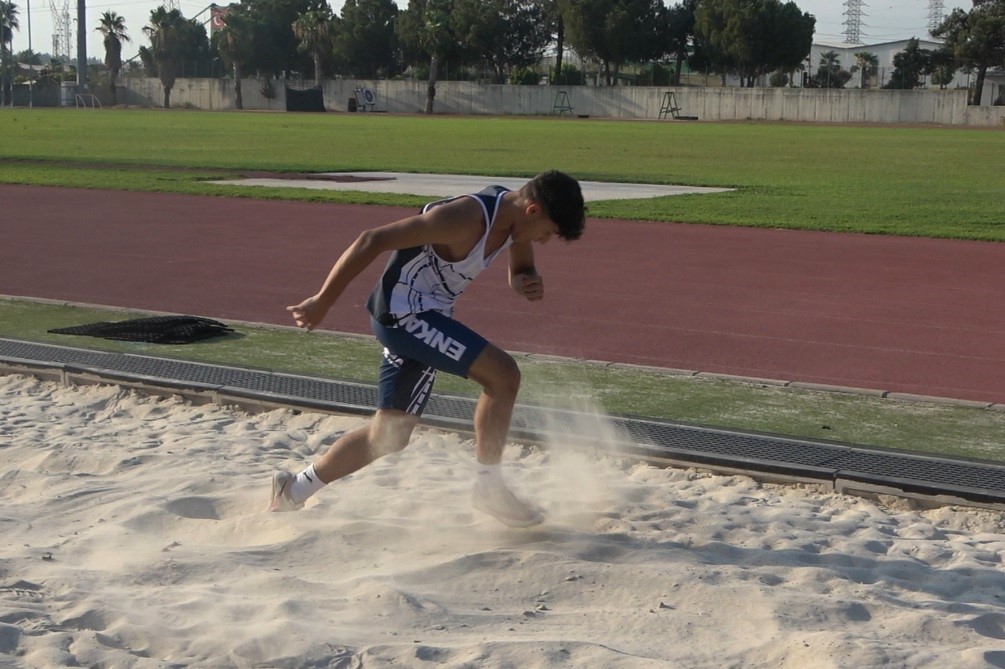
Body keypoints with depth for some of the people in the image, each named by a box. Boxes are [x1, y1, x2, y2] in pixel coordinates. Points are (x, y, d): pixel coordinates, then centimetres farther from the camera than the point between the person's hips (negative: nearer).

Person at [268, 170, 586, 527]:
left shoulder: (514, 215, 1)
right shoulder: (466, 219, -26)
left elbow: (519, 271, 19)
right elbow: (373, 240, -24)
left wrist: (528, 283, -7)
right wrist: (323, 301, -21)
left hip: (425, 317, 10)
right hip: (402, 312, -10)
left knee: (388, 435, 14)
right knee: (502, 373, -18)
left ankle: (293, 491, 27)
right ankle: (489, 487, -6)